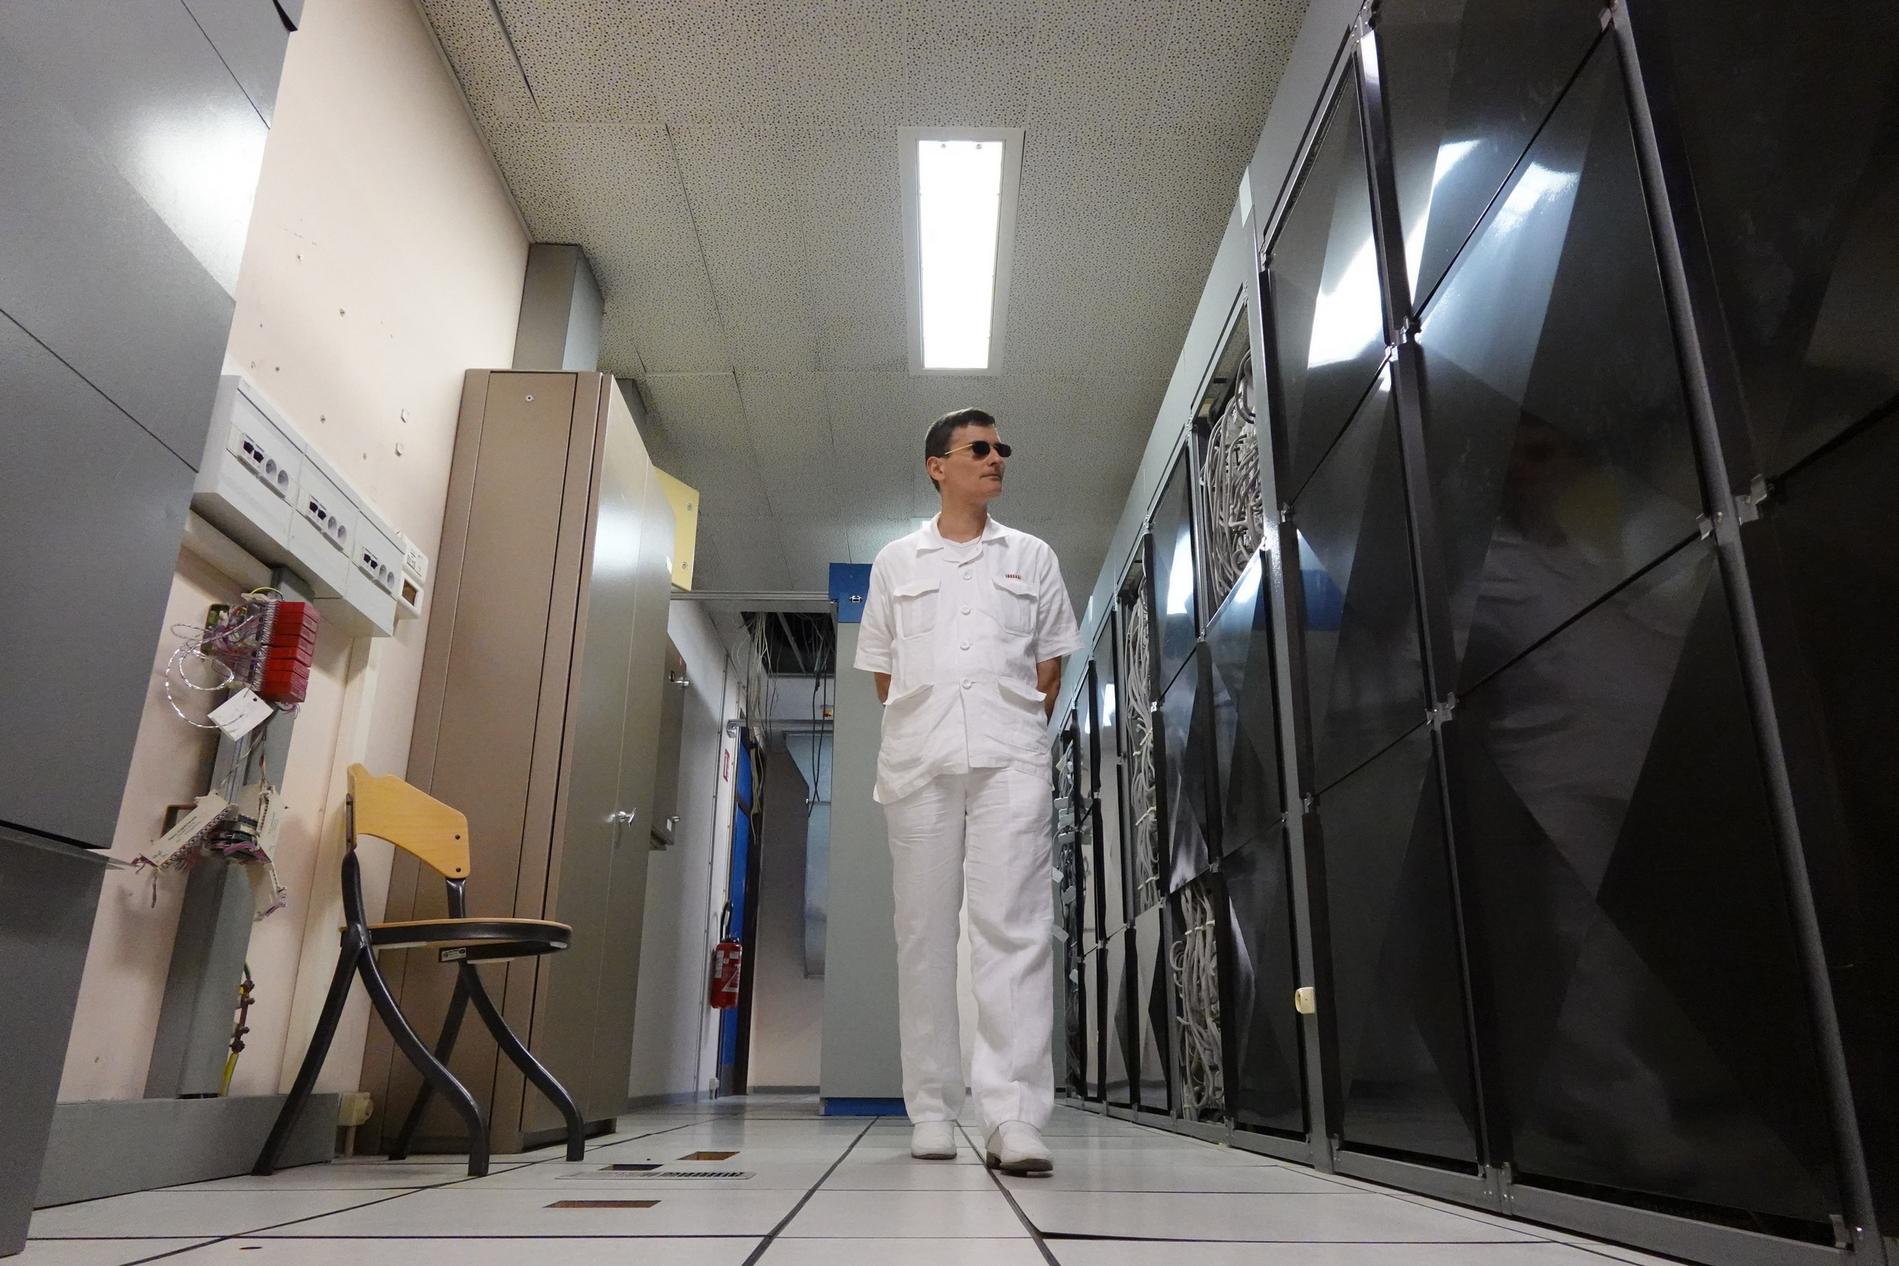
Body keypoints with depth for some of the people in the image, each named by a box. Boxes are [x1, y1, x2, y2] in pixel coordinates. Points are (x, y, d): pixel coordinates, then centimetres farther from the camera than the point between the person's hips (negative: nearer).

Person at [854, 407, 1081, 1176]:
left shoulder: (1032, 558, 16)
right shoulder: (896, 562, 15)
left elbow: (1049, 667, 15)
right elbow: (882, 671, 16)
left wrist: (1017, 736, 7)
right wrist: (920, 736, 9)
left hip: (1009, 761, -1)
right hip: (920, 762, 1)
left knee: (1014, 927, -11)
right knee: (925, 932, 3)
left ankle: (1013, 1118, -13)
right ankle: (932, 1112, 11)